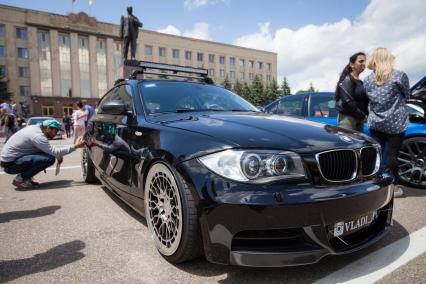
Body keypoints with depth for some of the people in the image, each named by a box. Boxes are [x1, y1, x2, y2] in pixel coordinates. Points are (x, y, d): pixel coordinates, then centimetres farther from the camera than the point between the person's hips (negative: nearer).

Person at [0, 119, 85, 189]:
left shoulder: (35, 128, 5)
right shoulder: (37, 135, -22)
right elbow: (55, 152, -26)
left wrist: (58, 155, 1)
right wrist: (75, 146, -20)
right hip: (10, 164, -10)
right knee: (50, 158, -23)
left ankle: (24, 176, 10)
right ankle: (20, 179, -8)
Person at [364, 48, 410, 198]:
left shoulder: (367, 80, 3)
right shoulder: (400, 76, -5)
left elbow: (369, 100, 9)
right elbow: (406, 95, 8)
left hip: (375, 123, 3)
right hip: (396, 123, -3)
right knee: (392, 155, 3)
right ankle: (393, 186, 13)